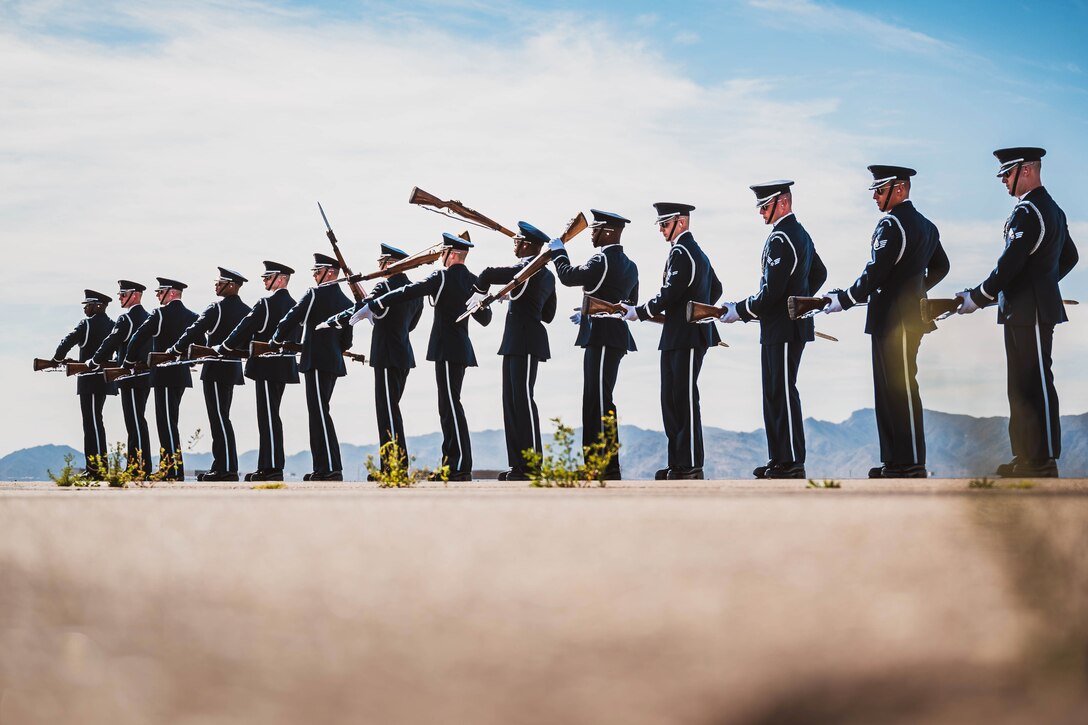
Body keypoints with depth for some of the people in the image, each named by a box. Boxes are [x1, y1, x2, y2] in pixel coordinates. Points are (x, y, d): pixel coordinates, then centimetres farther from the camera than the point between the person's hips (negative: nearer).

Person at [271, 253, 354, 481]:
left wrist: (277, 339, 12)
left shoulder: (315, 294, -8)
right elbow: (347, 341, 16)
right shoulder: (346, 302, 14)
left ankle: (332, 469, -15)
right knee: (319, 414, 13)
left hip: (317, 362, -8)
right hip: (335, 362, 8)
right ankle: (322, 468, 13)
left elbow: (291, 319, -4)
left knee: (320, 414, -10)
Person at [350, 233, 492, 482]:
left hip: (447, 349, -9)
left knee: (451, 405, -9)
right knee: (449, 405, 12)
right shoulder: (473, 281, 12)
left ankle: (462, 466, -12)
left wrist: (372, 306, -11)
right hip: (461, 349, 9)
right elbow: (484, 317, 19)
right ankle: (452, 463, 14)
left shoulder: (443, 277, -11)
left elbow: (407, 292, -13)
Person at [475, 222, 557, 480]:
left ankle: (532, 465, -10)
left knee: (523, 400, -10)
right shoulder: (547, 275, 17)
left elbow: (488, 275, -20)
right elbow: (548, 314, 24)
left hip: (525, 344, -10)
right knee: (511, 401, 10)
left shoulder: (525, 270, -12)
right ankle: (518, 464, 11)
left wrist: (478, 293, -1)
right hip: (515, 343, 10)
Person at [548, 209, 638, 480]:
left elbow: (569, 277, -16)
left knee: (600, 401, -9)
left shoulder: (602, 260, -14)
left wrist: (558, 251, 2)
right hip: (615, 337, 10)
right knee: (595, 400, 13)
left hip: (602, 339, -10)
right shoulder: (629, 265, 17)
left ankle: (609, 468, -11)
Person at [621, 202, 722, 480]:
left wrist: (638, 312, -10)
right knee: (671, 401, 11)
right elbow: (716, 288, 29)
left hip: (686, 339, -11)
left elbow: (668, 295, -19)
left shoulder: (681, 253, -13)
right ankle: (677, 463, 13)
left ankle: (691, 466, -6)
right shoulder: (696, 252, 19)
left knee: (685, 400, -8)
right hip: (675, 339, 11)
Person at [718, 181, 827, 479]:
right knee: (774, 393, 12)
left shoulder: (780, 239, -17)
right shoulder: (800, 233, 15)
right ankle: (779, 459, 16)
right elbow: (819, 273, 27)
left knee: (783, 393, -7)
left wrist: (739, 311, -13)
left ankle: (792, 463, -4)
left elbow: (771, 291, -22)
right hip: (785, 327, 10)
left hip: (783, 329, -10)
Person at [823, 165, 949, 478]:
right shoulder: (925, 225, 16)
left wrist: (843, 301, -11)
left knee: (902, 390, -7)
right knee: (888, 391, 13)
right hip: (907, 317, 10)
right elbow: (940, 267, 27)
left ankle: (911, 464, -4)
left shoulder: (892, 225, -15)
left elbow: (875, 272, -20)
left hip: (894, 320, -10)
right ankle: (894, 461, 15)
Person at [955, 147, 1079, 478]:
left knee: (1035, 387, -5)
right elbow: (1069, 257, 25)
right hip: (1025, 310, 10)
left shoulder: (1028, 212, -17)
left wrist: (976, 298, -15)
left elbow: (1010, 264, -23)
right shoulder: (1051, 208, 14)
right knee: (1022, 386, 14)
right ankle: (1026, 457, 19)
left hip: (1030, 312, -10)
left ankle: (1043, 464, -1)